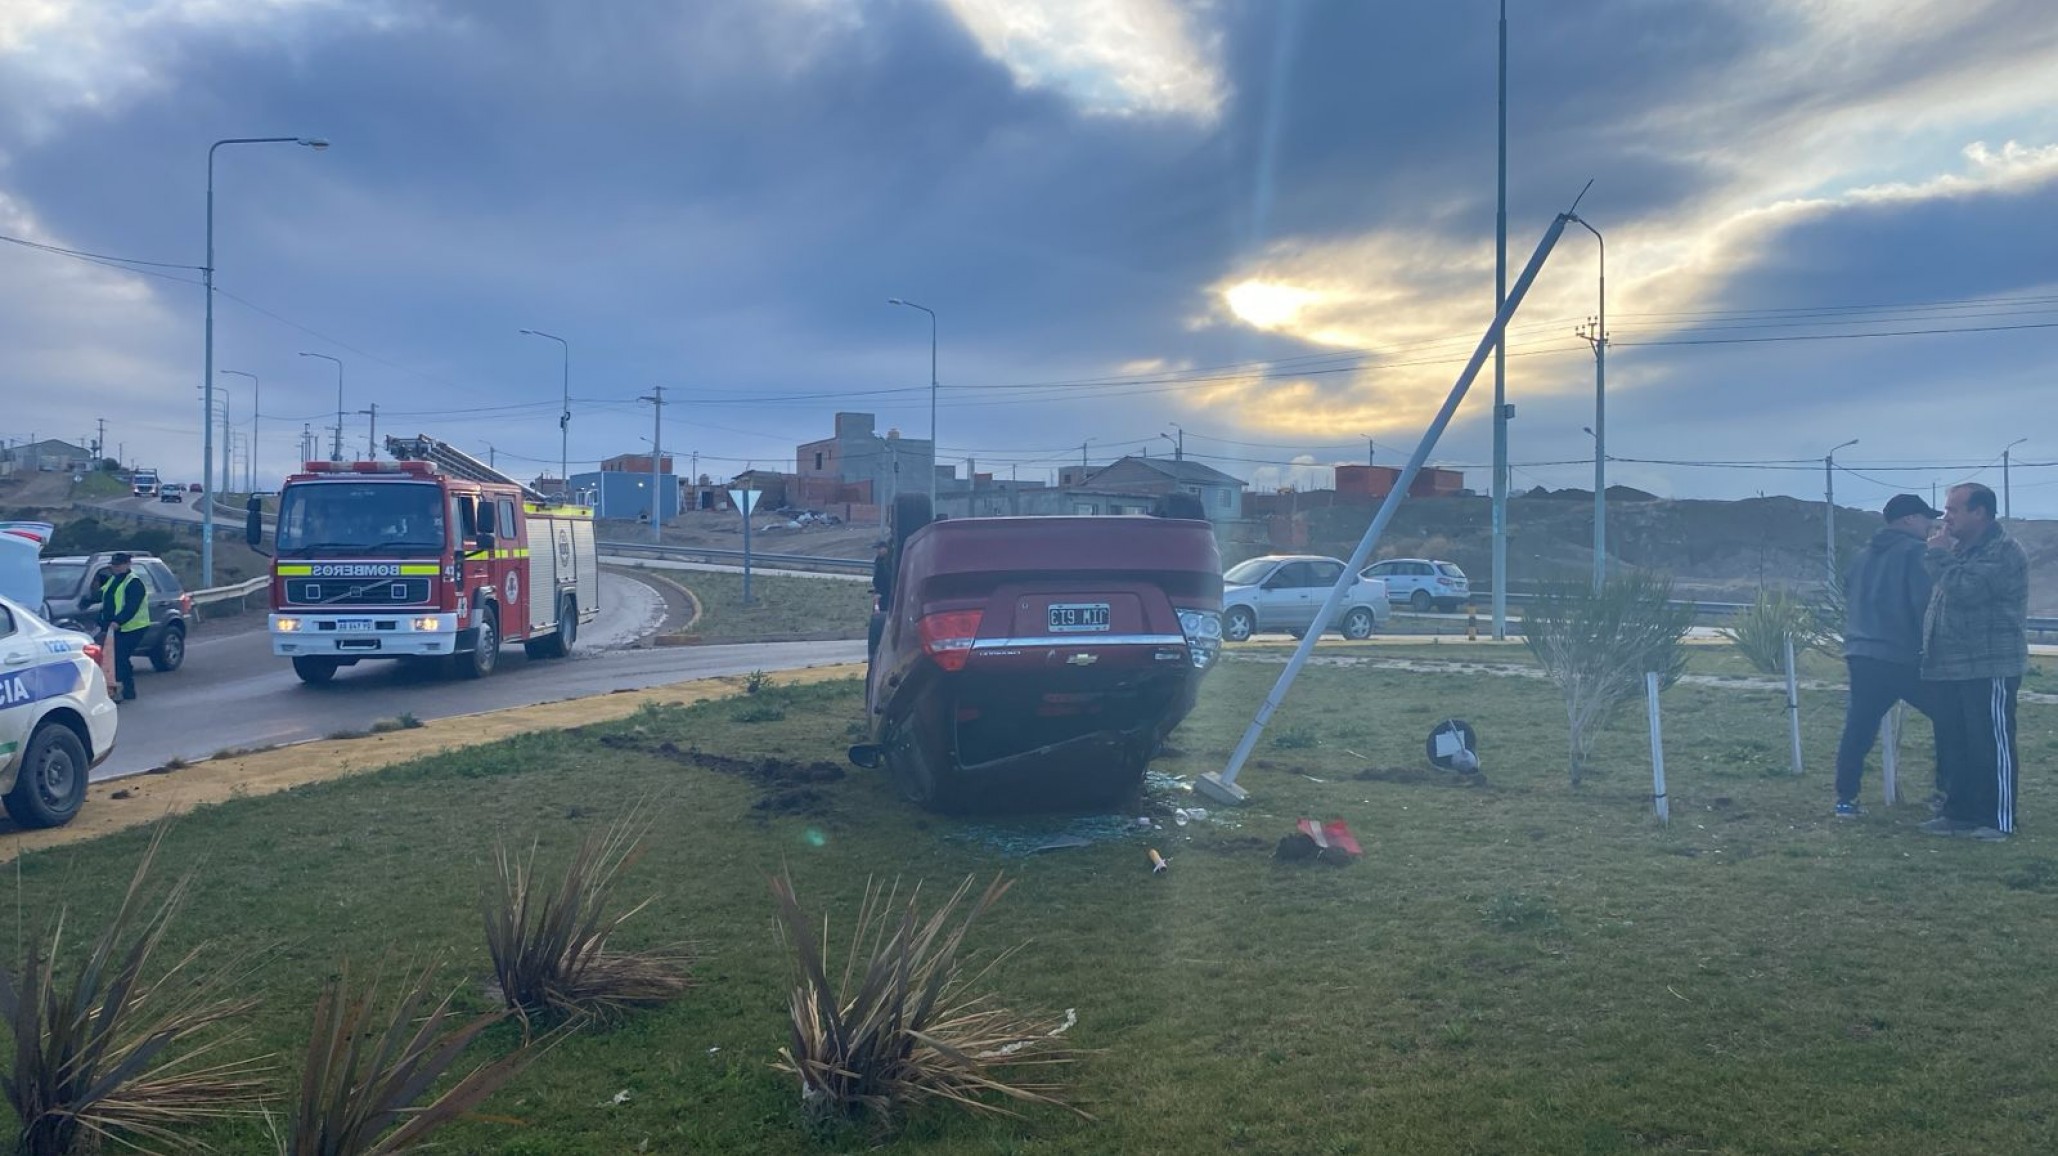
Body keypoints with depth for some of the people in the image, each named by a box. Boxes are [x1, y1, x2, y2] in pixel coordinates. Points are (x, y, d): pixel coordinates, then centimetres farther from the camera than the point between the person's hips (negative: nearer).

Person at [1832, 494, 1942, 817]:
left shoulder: (1865, 555, 19)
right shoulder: (1915, 552, -6)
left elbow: (1850, 601, 23)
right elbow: (1925, 606, -13)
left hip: (1861, 655, 7)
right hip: (1904, 657, -7)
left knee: (1859, 728, 6)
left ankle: (1846, 799, 3)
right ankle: (1947, 791, 7)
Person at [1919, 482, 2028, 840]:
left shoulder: (2004, 552, -12)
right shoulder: (1959, 549, 18)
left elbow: (1965, 591, -25)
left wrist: (1939, 555, -12)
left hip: (1989, 668, -9)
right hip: (1948, 668, 9)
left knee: (1992, 746, -4)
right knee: (1952, 746, 13)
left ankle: (1999, 820, 2)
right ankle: (1959, 812, 21)